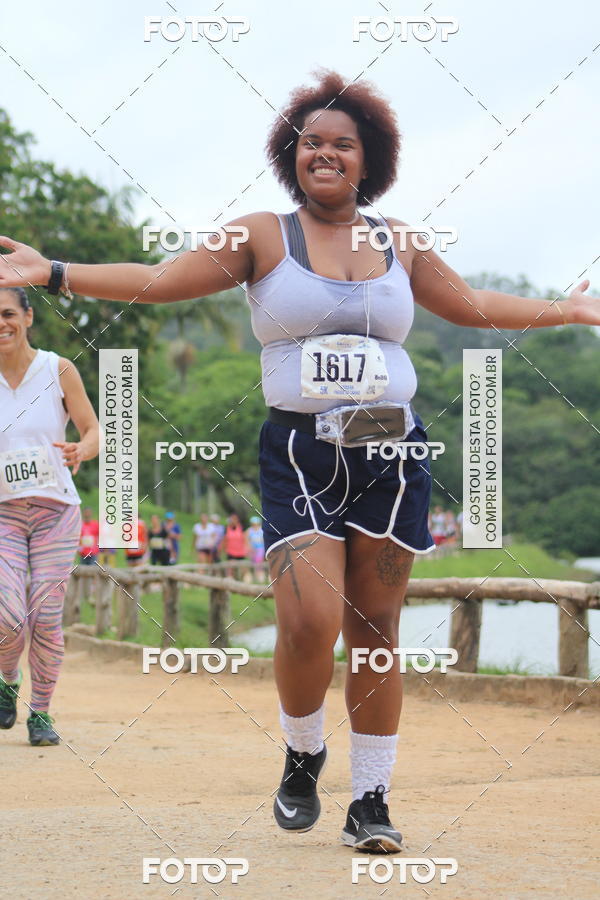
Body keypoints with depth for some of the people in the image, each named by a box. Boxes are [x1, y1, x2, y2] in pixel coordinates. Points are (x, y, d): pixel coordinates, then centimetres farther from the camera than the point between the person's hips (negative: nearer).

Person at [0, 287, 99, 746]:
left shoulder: (59, 370, 0)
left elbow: (94, 430, 1)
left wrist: (81, 450, -20)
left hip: (56, 509, 0)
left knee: (46, 617, -6)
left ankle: (41, 711, 12)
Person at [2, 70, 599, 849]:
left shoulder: (397, 242, 13)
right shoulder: (263, 237, 4)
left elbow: (470, 305, 27)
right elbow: (158, 281, 0)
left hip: (390, 454, 3)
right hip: (300, 456, -2)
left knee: (374, 633, 2)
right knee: (310, 622, -18)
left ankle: (371, 801, 12)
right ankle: (302, 756, 11)